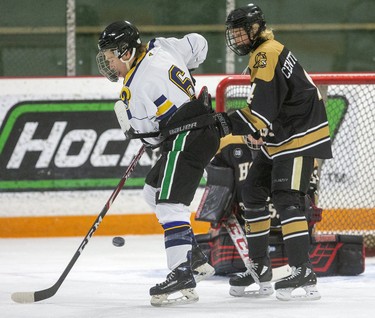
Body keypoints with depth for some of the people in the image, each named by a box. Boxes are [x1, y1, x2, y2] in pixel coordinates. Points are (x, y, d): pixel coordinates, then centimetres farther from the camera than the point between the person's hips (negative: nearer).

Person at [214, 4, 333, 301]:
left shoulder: (268, 55, -19)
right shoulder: (262, 54, 15)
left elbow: (261, 114, -27)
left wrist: (227, 123, -30)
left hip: (300, 135, -11)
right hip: (279, 139, 11)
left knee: (285, 198, -20)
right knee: (253, 192, 11)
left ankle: (304, 272, -24)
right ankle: (260, 268, 18)